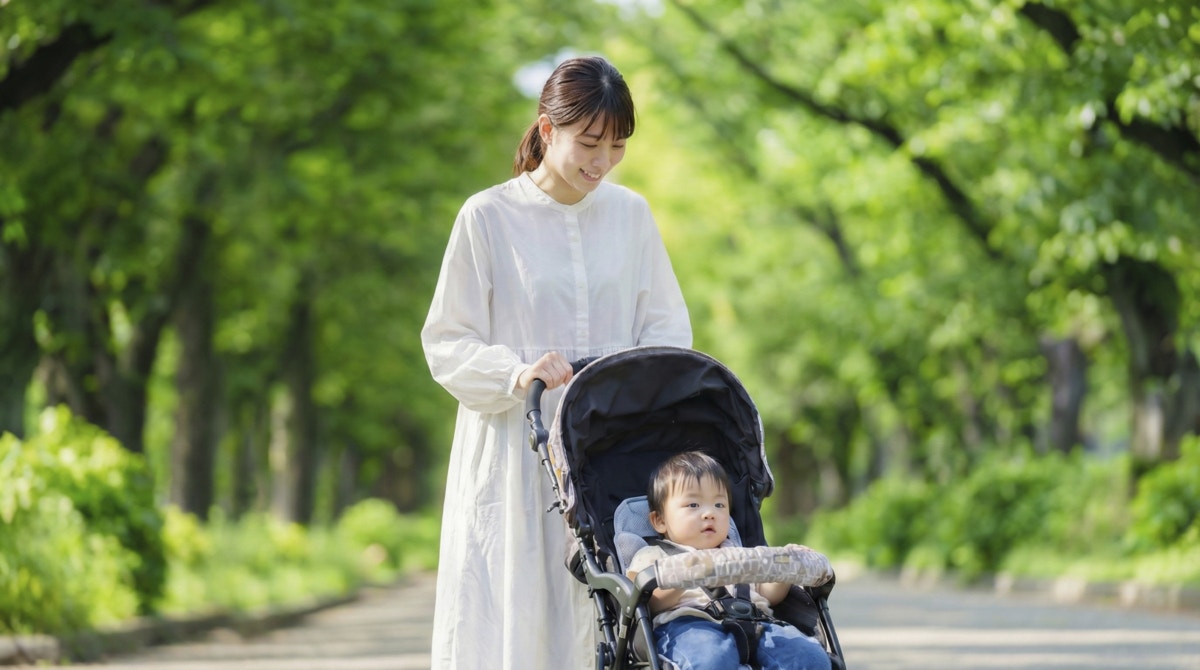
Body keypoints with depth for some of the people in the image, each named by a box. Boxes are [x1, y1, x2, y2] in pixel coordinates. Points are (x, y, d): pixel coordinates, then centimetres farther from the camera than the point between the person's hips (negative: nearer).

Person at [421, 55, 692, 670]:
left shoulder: (630, 214, 7)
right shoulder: (487, 217, -4)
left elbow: (667, 327, 13)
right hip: (517, 456, -3)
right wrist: (515, 374, -20)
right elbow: (446, 343, -2)